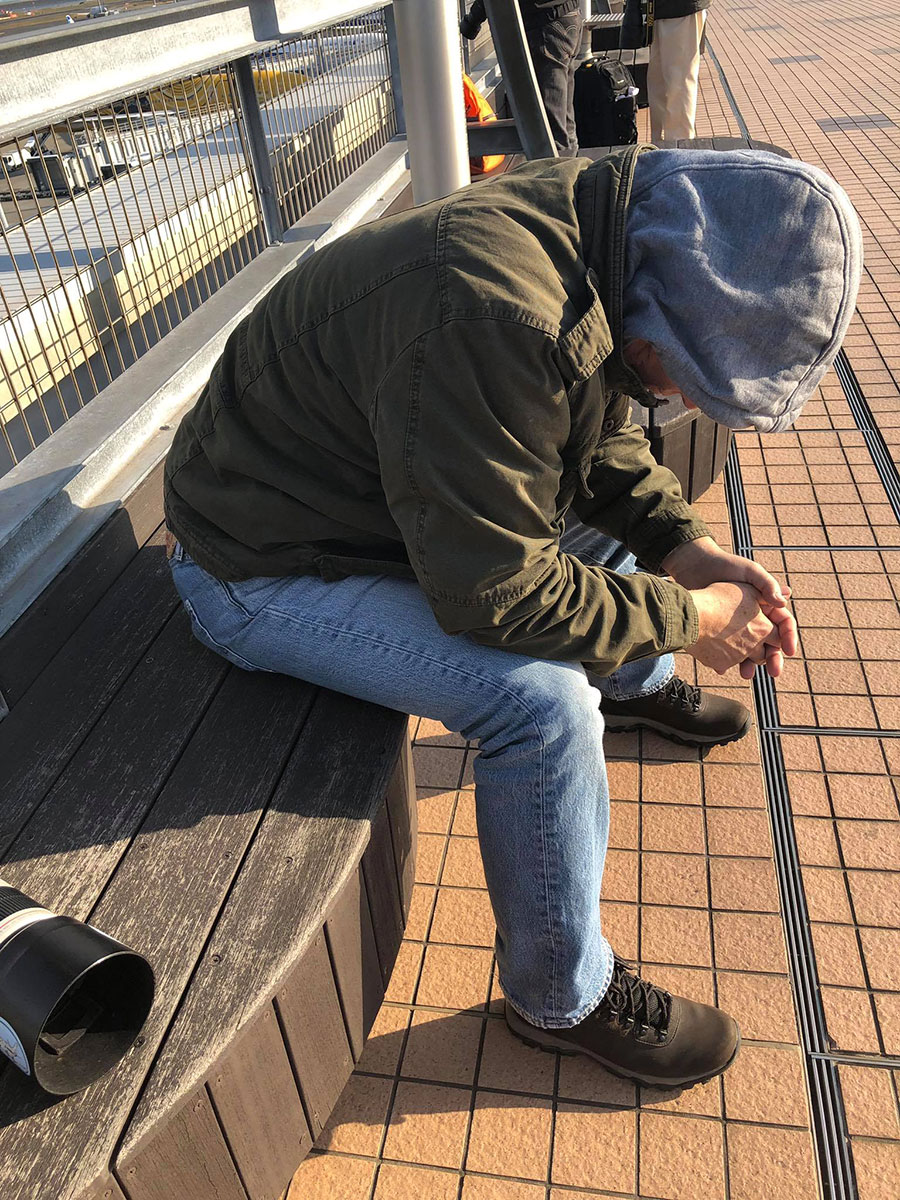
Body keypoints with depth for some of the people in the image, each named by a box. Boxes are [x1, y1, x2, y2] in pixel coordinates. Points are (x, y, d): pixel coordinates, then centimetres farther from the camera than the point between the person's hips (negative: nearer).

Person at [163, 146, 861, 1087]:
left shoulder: (598, 238, -5)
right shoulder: (492, 315, -36)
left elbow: (601, 439, 8)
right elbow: (493, 590, -32)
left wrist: (682, 545, -7)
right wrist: (686, 618, -19)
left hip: (396, 495, 9)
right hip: (265, 569, -9)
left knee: (609, 519, 16)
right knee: (542, 700, -23)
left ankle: (636, 689, 44)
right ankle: (563, 1000, 1)